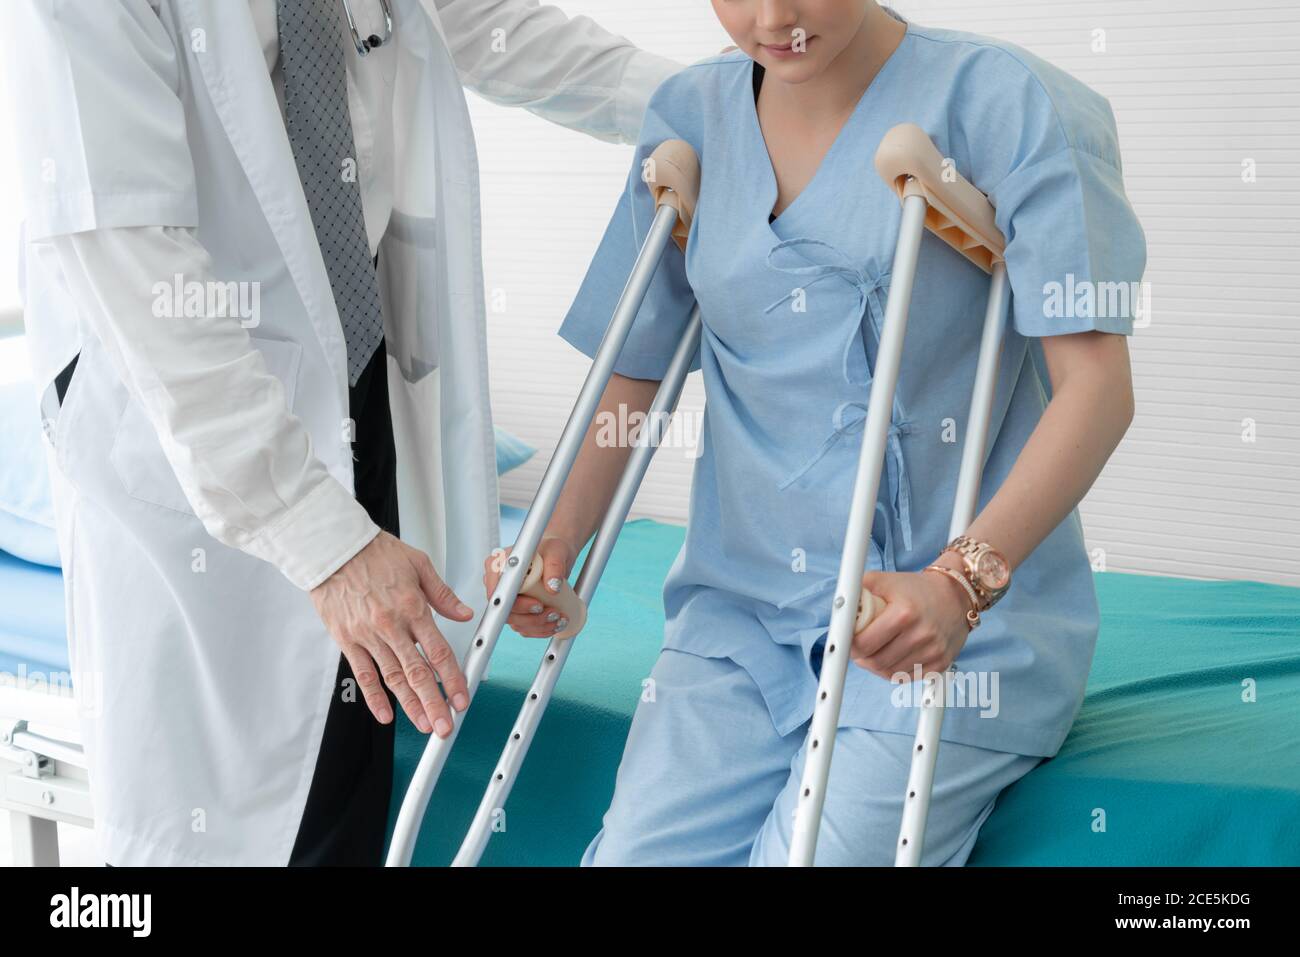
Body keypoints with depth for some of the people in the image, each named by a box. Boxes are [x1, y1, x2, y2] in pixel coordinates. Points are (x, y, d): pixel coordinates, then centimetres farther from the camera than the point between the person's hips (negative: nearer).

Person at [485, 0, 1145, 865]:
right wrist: (559, 542, -3)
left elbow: (1096, 383, -13)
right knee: (635, 851, -11)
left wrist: (963, 580, -27)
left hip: (962, 627, -4)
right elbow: (632, 374, 13)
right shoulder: (690, 117, 9)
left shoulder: (1010, 104, -6)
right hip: (742, 607, 4)